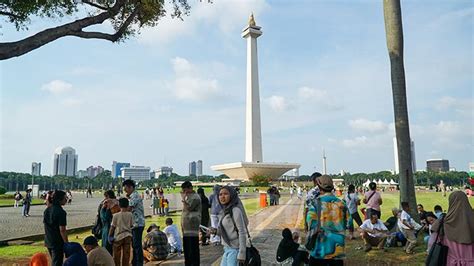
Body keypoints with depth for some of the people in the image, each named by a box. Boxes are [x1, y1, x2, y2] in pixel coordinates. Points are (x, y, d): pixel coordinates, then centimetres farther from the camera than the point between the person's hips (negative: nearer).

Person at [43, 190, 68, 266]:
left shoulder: (47, 210, 6)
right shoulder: (60, 212, -20)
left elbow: (46, 225, 13)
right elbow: (62, 230, -21)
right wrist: (67, 243, -14)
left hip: (48, 242, 8)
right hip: (58, 243, -8)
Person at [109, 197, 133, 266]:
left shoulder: (116, 215, -11)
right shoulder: (130, 214, -5)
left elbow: (112, 227, -6)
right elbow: (131, 225, 3)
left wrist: (110, 235, 7)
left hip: (118, 237, -2)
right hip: (128, 236, 2)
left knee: (117, 255, 11)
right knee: (126, 254, 11)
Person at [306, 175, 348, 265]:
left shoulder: (315, 202, -12)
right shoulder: (341, 203, -1)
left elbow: (312, 225, -13)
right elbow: (347, 223, 5)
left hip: (319, 249, -3)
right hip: (338, 250, 3)